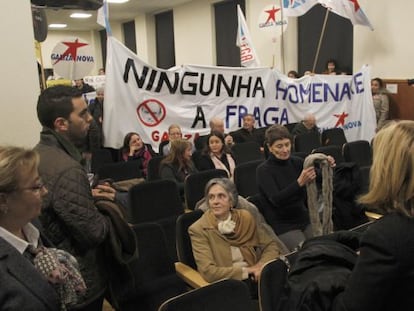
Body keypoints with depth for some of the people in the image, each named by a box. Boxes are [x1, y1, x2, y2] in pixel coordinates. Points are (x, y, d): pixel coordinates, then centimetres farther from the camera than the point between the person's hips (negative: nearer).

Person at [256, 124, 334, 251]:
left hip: (304, 219, 5)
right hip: (281, 225, -5)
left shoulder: (297, 162, 3)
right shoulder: (263, 170, -11)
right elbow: (276, 200, -24)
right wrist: (299, 182, -37)